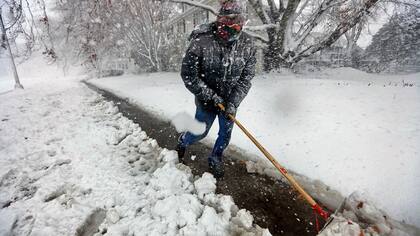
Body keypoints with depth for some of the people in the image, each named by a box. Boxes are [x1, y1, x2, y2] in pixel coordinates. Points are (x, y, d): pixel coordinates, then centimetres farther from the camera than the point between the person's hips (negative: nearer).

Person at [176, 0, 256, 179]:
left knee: (226, 133, 10)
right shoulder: (201, 41, -24)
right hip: (207, 98, -3)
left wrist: (233, 102, -18)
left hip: (230, 99, 3)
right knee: (200, 132, 10)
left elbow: (246, 77, -8)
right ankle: (182, 143, 45)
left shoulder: (247, 44, -13)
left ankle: (215, 159, 38)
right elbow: (188, 75, -18)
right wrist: (211, 96, -18)